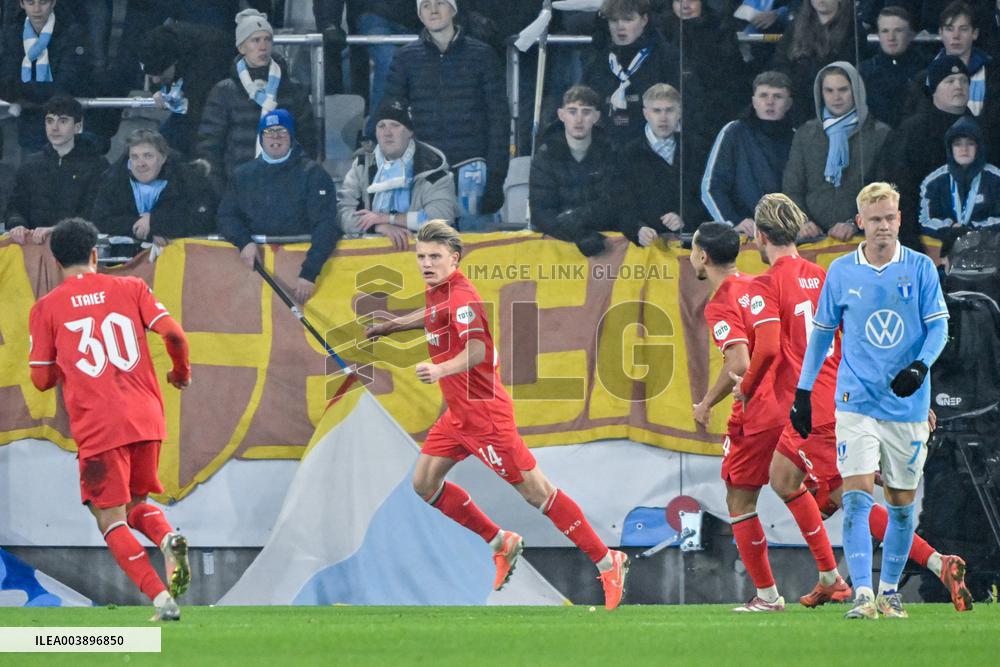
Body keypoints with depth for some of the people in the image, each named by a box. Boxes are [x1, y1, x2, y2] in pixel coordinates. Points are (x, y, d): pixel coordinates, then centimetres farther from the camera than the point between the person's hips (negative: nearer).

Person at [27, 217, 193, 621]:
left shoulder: (46, 308, 4)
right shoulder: (130, 288, 9)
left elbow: (42, 379, 6)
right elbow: (173, 334, -1)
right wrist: (181, 371, 19)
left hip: (97, 428, -3)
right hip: (147, 419, 3)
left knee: (111, 519, 3)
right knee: (137, 504, 22)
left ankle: (161, 599, -15)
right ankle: (168, 538, -13)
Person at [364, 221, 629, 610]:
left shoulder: (461, 298, -20)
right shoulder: (439, 291, 9)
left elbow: (476, 350, -36)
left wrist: (440, 370, -52)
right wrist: (392, 326, 35)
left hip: (482, 411, -10)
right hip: (458, 413, 10)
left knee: (535, 492, -8)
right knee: (424, 483, 9)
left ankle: (608, 563, -2)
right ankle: (502, 543, 21)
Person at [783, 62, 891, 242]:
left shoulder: (879, 134, 8)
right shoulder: (805, 134, 18)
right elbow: (791, 189, 15)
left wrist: (853, 225, -14)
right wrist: (803, 223, -4)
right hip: (815, 237, 2)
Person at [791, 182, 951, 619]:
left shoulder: (920, 268, 1)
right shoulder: (841, 272, 3)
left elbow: (939, 325, 0)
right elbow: (821, 332, 12)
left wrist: (920, 366, -20)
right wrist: (803, 391, 11)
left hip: (907, 403, 1)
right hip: (856, 401, -1)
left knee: (902, 504, 6)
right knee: (857, 497, -13)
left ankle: (890, 591, 20)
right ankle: (863, 595, -17)